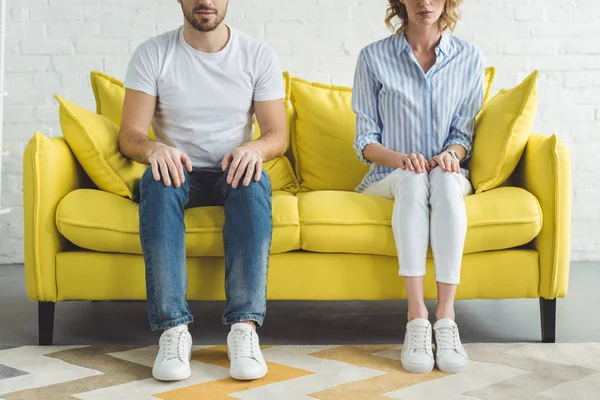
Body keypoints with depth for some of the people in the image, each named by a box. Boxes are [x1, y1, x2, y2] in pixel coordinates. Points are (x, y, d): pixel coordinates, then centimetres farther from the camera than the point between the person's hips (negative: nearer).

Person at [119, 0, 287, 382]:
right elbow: (130, 135, -7)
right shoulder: (152, 54, -2)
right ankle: (173, 327, -38)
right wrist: (152, 148, -31)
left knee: (254, 181, -34)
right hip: (180, 173, 0)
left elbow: (278, 135, -2)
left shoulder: (259, 55, 1)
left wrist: (255, 147, -27)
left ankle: (245, 326, -38)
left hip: (232, 174, 0)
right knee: (159, 178, -35)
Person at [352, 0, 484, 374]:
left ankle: (446, 316, -40)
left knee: (444, 177, -35)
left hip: (448, 177, 1)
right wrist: (400, 159, -20)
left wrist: (451, 154, -17)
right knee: (414, 178, -36)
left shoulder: (469, 58, 5)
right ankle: (417, 316, -41)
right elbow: (365, 139, 0)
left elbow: (464, 133, 6)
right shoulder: (374, 57, 2)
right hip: (390, 177, -1)